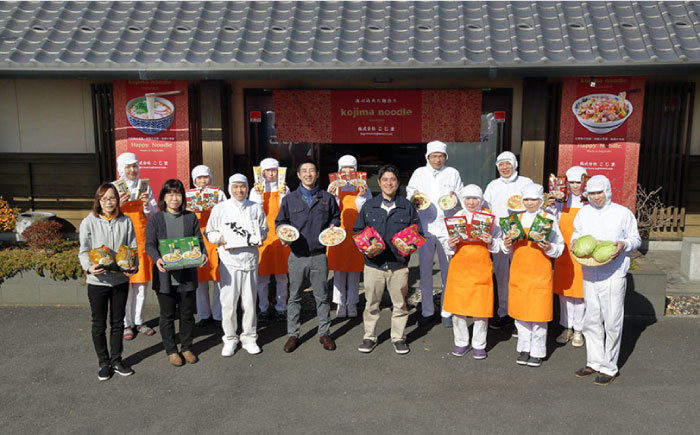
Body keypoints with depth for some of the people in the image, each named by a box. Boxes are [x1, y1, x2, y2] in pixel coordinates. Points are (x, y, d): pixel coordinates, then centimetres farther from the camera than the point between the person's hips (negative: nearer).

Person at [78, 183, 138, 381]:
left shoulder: (126, 221, 1)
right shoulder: (89, 222, -4)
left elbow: (133, 248, 3)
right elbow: (83, 251, -4)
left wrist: (133, 266, -15)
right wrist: (89, 267, -23)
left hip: (120, 280, 2)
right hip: (97, 281, -2)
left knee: (118, 322, 13)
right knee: (99, 324, 9)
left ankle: (116, 360, 28)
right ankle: (103, 363, 24)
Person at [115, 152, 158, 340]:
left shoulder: (145, 187, 8)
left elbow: (154, 216, 8)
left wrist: (147, 204, -12)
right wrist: (118, 205, -18)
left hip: (142, 239, 3)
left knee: (141, 283, 8)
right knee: (125, 283, -1)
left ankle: (139, 321, 19)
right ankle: (126, 323, 11)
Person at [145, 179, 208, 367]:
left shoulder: (191, 217, 5)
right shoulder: (155, 219, 0)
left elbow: (199, 240, 5)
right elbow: (149, 244, -5)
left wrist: (203, 254, -16)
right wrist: (157, 259, -25)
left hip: (187, 275, 2)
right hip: (165, 275, -1)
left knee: (187, 314, 11)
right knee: (168, 315, 10)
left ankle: (186, 347, 28)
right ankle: (171, 350, 25)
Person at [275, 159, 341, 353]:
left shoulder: (327, 198, 6)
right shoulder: (289, 199, 4)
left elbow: (335, 218, 18)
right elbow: (280, 222, 11)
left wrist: (333, 228, -3)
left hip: (319, 256, 0)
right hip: (297, 256, 0)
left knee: (322, 296, 9)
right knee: (294, 296, 8)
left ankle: (324, 333, 23)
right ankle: (293, 334, 20)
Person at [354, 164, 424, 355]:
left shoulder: (407, 206, 6)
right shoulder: (369, 206, 7)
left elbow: (418, 233, 10)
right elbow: (357, 230, 12)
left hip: (399, 265, 0)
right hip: (373, 264, 0)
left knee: (399, 304, 9)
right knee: (371, 303, 9)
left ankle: (398, 337, 25)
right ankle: (370, 337, 24)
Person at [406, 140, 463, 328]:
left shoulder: (453, 173, 8)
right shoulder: (419, 173, 9)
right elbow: (410, 193, 11)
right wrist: (414, 196, -11)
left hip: (446, 227, -1)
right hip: (425, 227, 1)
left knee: (448, 271, 3)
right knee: (425, 271, 5)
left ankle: (446, 312, 16)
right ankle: (427, 311, 18)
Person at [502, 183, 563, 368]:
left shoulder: (549, 219, -2)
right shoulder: (517, 219, 8)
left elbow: (559, 248, -1)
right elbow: (510, 248, 13)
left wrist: (549, 248, -21)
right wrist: (507, 245, -8)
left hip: (540, 273, -3)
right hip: (519, 271, 4)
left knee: (538, 312, 2)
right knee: (520, 312, 9)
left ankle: (537, 352, 17)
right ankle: (524, 349, 24)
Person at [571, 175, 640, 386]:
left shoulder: (623, 213, -2)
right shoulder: (583, 212, 9)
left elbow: (636, 238, 5)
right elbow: (577, 233, 21)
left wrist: (623, 244, -15)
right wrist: (575, 241, -1)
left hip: (613, 275, -4)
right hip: (589, 274, 4)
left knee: (612, 322, -1)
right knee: (591, 321, 11)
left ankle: (609, 368, 11)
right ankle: (594, 362, 24)